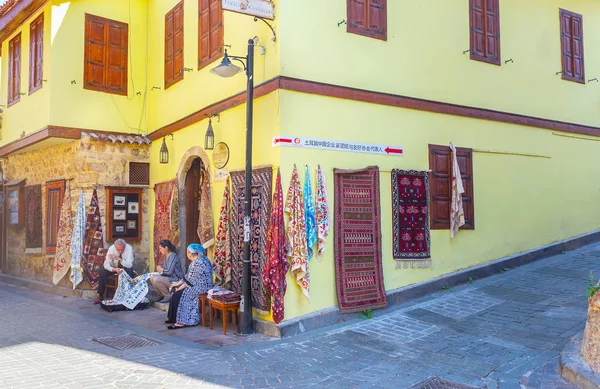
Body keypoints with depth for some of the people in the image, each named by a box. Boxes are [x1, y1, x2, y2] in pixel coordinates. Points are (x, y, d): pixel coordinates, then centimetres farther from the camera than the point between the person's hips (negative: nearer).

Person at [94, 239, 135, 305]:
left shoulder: (129, 248, -26)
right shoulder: (111, 248, -23)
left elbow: (129, 265, -32)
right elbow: (106, 264, -23)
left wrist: (118, 259, -45)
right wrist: (115, 269, -42)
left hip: (125, 267, -2)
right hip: (114, 267, 2)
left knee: (129, 270, -35)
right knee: (102, 272, -25)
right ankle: (100, 296, -14)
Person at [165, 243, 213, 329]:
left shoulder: (198, 263, -21)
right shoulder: (196, 261, 12)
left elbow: (191, 280, -22)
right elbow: (188, 276, 16)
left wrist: (180, 287, -14)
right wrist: (178, 283, 10)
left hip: (201, 287, -11)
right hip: (197, 285, 11)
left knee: (178, 294, -18)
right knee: (174, 289, 4)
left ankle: (181, 322, -11)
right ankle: (173, 318, 9)